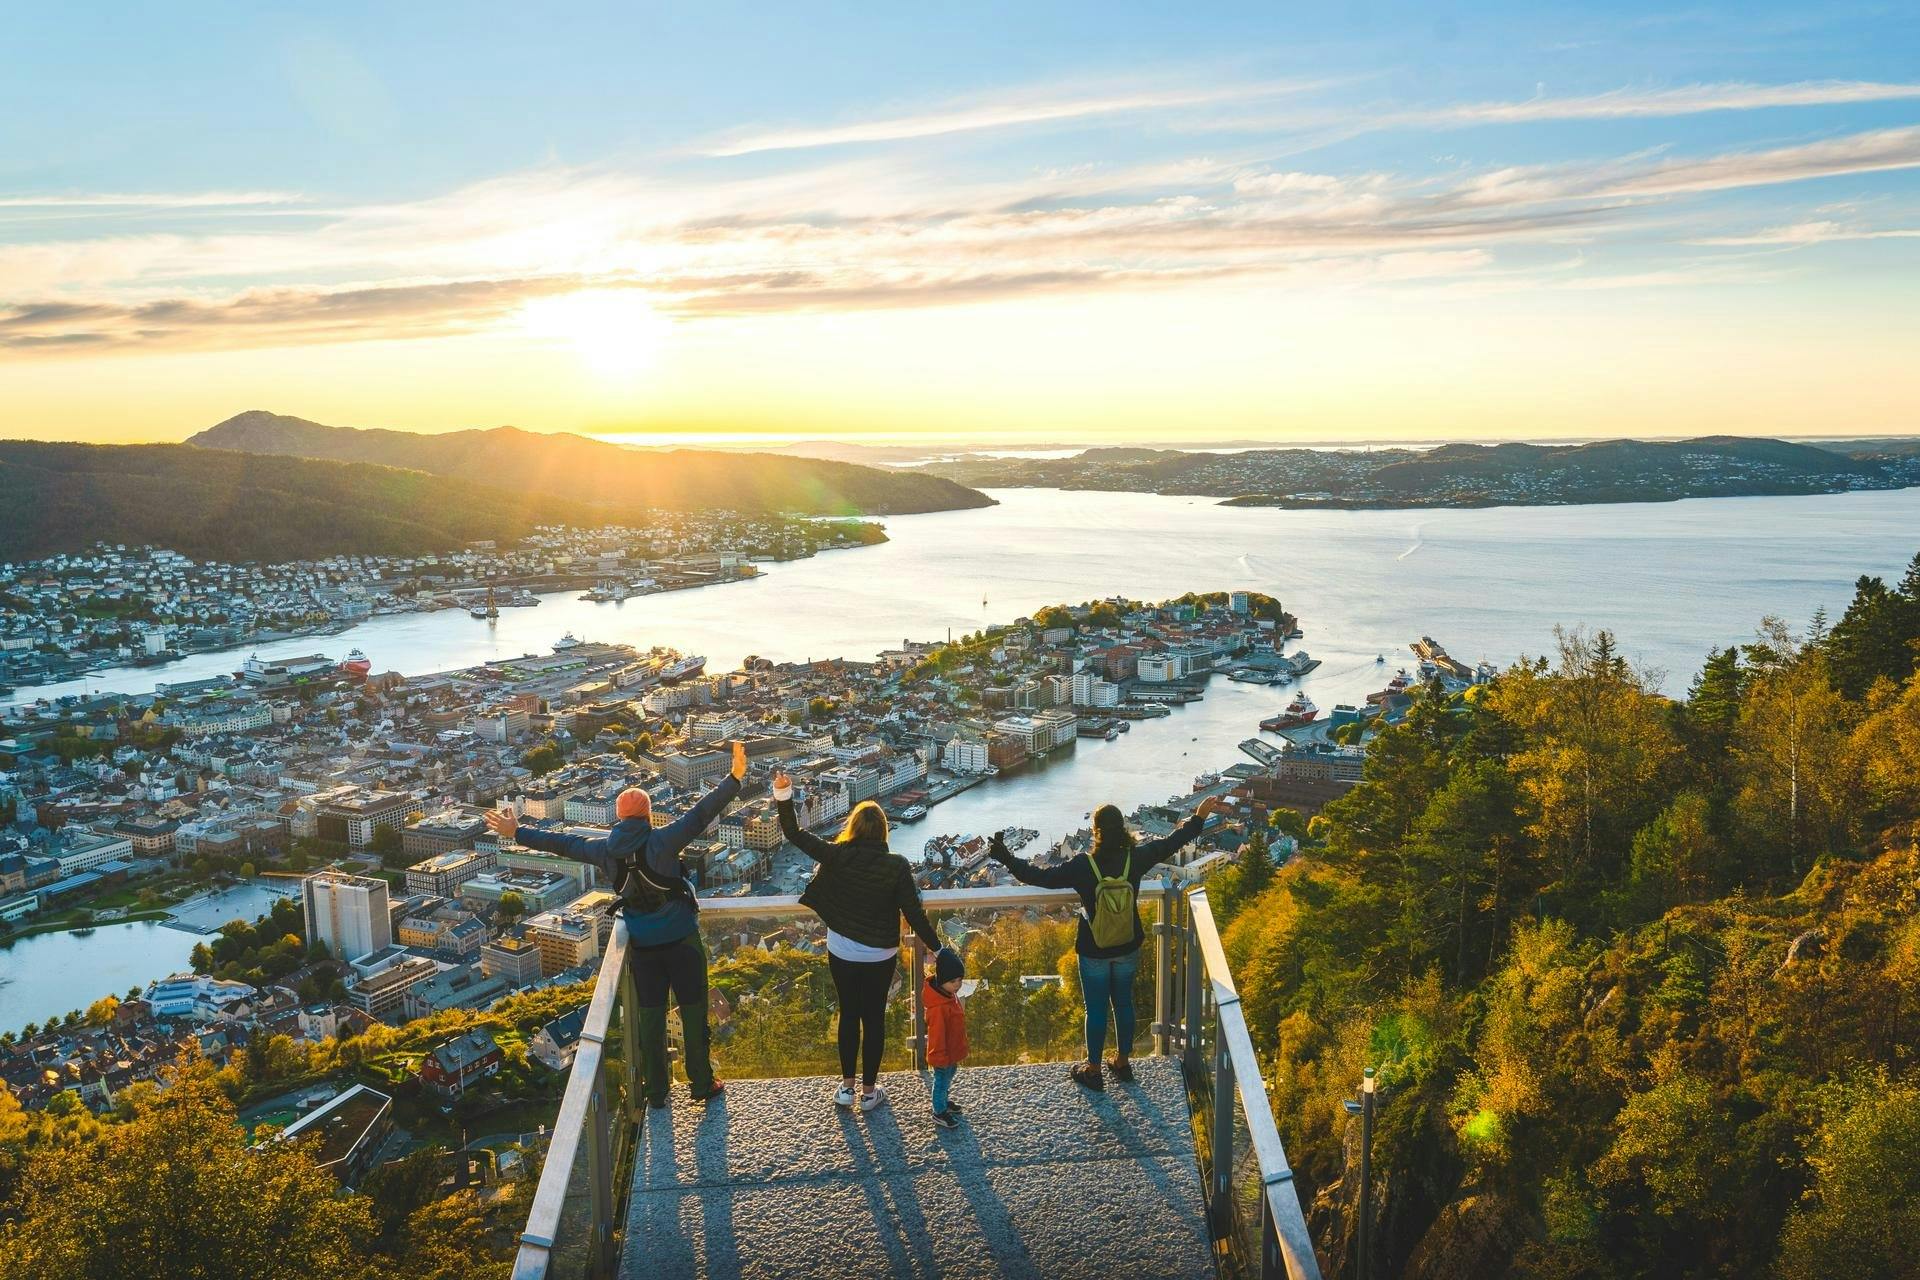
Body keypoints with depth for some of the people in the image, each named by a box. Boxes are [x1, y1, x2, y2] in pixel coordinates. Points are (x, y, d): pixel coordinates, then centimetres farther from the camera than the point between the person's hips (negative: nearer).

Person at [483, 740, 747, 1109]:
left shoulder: (605, 850, -1)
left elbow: (561, 843, 9)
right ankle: (702, 1084, 16)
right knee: (693, 1012, 8)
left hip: (642, 946, 4)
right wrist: (734, 777, -28)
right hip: (681, 940, -4)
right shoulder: (660, 841, -15)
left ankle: (656, 1089, 22)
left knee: (651, 1015, 14)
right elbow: (700, 815, -24)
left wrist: (516, 833, 21)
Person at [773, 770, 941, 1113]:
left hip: (841, 953, 2)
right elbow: (914, 913, -15)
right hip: (879, 957, -2)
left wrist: (784, 794, -9)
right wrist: (938, 949, -5)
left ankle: (846, 1086, 27)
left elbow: (794, 833, -8)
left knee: (848, 1014, 18)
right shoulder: (896, 866, -17)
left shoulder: (836, 856, -14)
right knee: (874, 1019, 12)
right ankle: (869, 1091, 22)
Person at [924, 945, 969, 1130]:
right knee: (941, 1081, 11)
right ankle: (939, 1112, 29)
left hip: (953, 1052, 9)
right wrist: (941, 1058, -21)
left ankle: (944, 1101, 48)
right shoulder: (938, 1008, -35)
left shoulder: (951, 995, -5)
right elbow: (937, 1035, -28)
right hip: (943, 1055, -9)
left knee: (947, 1079, 28)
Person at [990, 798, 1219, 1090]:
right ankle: (1122, 1061, 37)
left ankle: (1093, 1070, 27)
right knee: (1123, 1003, 21)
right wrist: (1198, 819, 13)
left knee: (1096, 1009, 12)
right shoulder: (1136, 858, -16)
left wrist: (1006, 857, -8)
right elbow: (1170, 844, -2)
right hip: (1128, 949, 3)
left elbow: (1042, 876, -18)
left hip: (1094, 953, -3)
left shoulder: (1083, 866, -25)